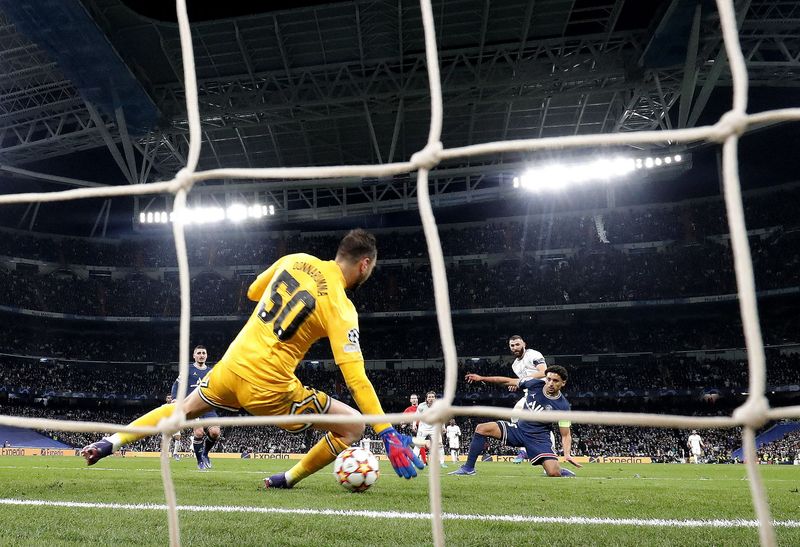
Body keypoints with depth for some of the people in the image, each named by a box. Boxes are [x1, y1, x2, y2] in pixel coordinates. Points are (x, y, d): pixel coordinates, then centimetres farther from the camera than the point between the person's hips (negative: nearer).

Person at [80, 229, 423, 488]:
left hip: (232, 365, 7)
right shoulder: (340, 308, -15)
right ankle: (288, 479, 13)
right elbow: (356, 378, -20)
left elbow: (253, 292, 19)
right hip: (267, 387, -6)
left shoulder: (295, 260, 2)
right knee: (354, 425, 3)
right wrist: (388, 434, -18)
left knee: (183, 409, 35)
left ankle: (109, 443, 34)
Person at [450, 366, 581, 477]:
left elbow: (565, 434, -8)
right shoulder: (535, 383, -11)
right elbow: (510, 381, 2)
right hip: (519, 429, 3)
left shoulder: (563, 406, -16)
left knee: (554, 474, -24)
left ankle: (561, 472, 16)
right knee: (481, 428, -13)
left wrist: (567, 454, -28)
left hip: (539, 438, -3)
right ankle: (468, 468, -2)